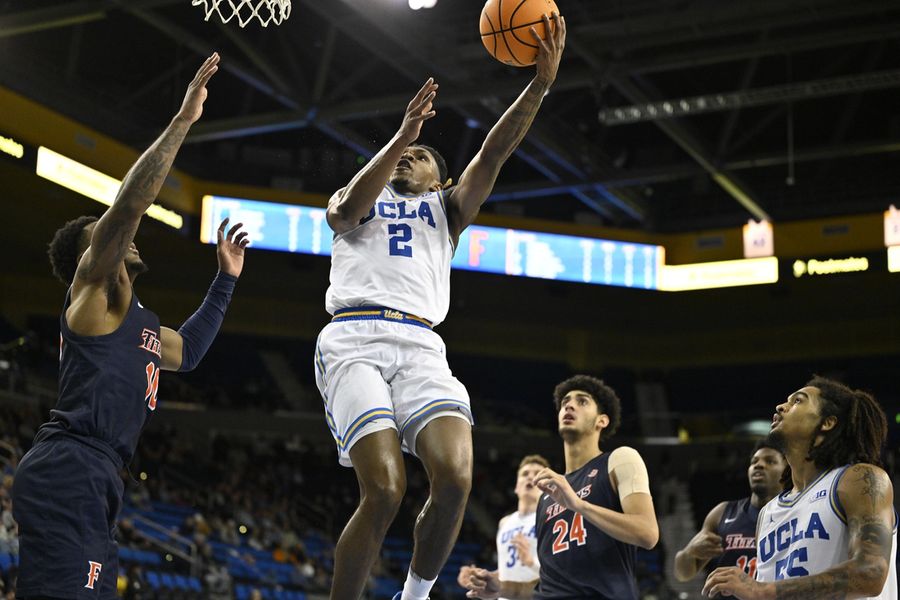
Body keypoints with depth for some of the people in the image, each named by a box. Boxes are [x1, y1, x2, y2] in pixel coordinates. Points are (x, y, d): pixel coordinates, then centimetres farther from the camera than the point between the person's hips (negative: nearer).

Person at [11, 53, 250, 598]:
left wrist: (226, 279, 45)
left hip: (91, 481, 10)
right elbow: (128, 203, -10)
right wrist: (183, 120, -10)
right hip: (69, 469, -10)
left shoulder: (139, 321, 30)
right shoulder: (93, 286, 5)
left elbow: (186, 352, 47)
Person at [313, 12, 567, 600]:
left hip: (421, 346, 3)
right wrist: (401, 133, -10)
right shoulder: (355, 197, 26)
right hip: (354, 338, -2)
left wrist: (539, 86, -2)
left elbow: (492, 156, 13)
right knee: (385, 489, -22)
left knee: (456, 477, -21)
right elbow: (347, 210, -1)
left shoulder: (447, 207, 31)